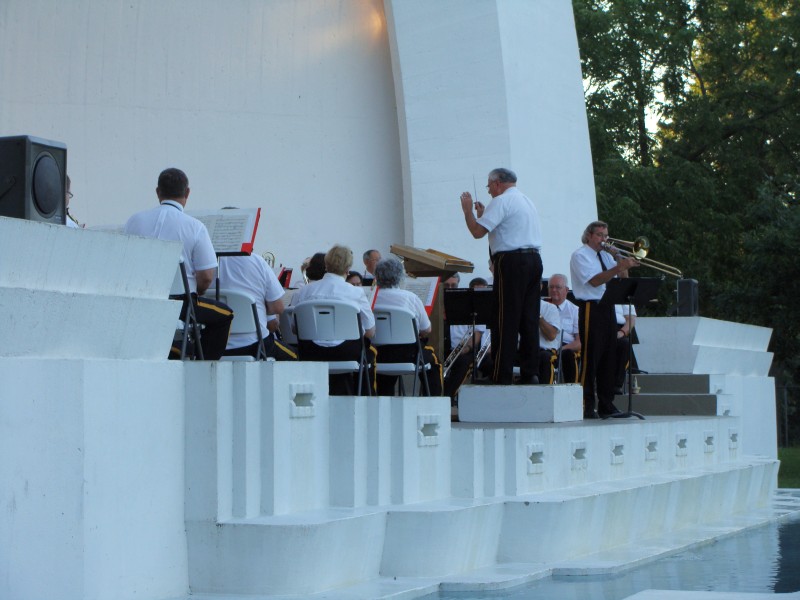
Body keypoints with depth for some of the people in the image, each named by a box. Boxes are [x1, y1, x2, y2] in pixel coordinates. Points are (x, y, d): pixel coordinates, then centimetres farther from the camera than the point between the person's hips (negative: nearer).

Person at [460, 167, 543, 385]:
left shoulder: (501, 201, -7)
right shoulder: (527, 201, 23)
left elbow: (477, 231, -12)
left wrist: (468, 210, 4)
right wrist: (484, 214, 28)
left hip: (511, 262, -9)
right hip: (534, 260, 9)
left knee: (506, 321, -7)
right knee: (529, 320, 8)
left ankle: (502, 377, -9)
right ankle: (529, 374, 7)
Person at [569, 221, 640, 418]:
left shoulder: (606, 256, 21)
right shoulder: (580, 255, -2)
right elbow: (595, 280, -17)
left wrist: (624, 265, -2)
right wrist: (619, 267, -23)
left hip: (608, 309, 8)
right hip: (591, 309, -8)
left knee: (609, 357, 8)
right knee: (590, 358, -9)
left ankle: (606, 405, 12)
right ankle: (587, 407, -8)